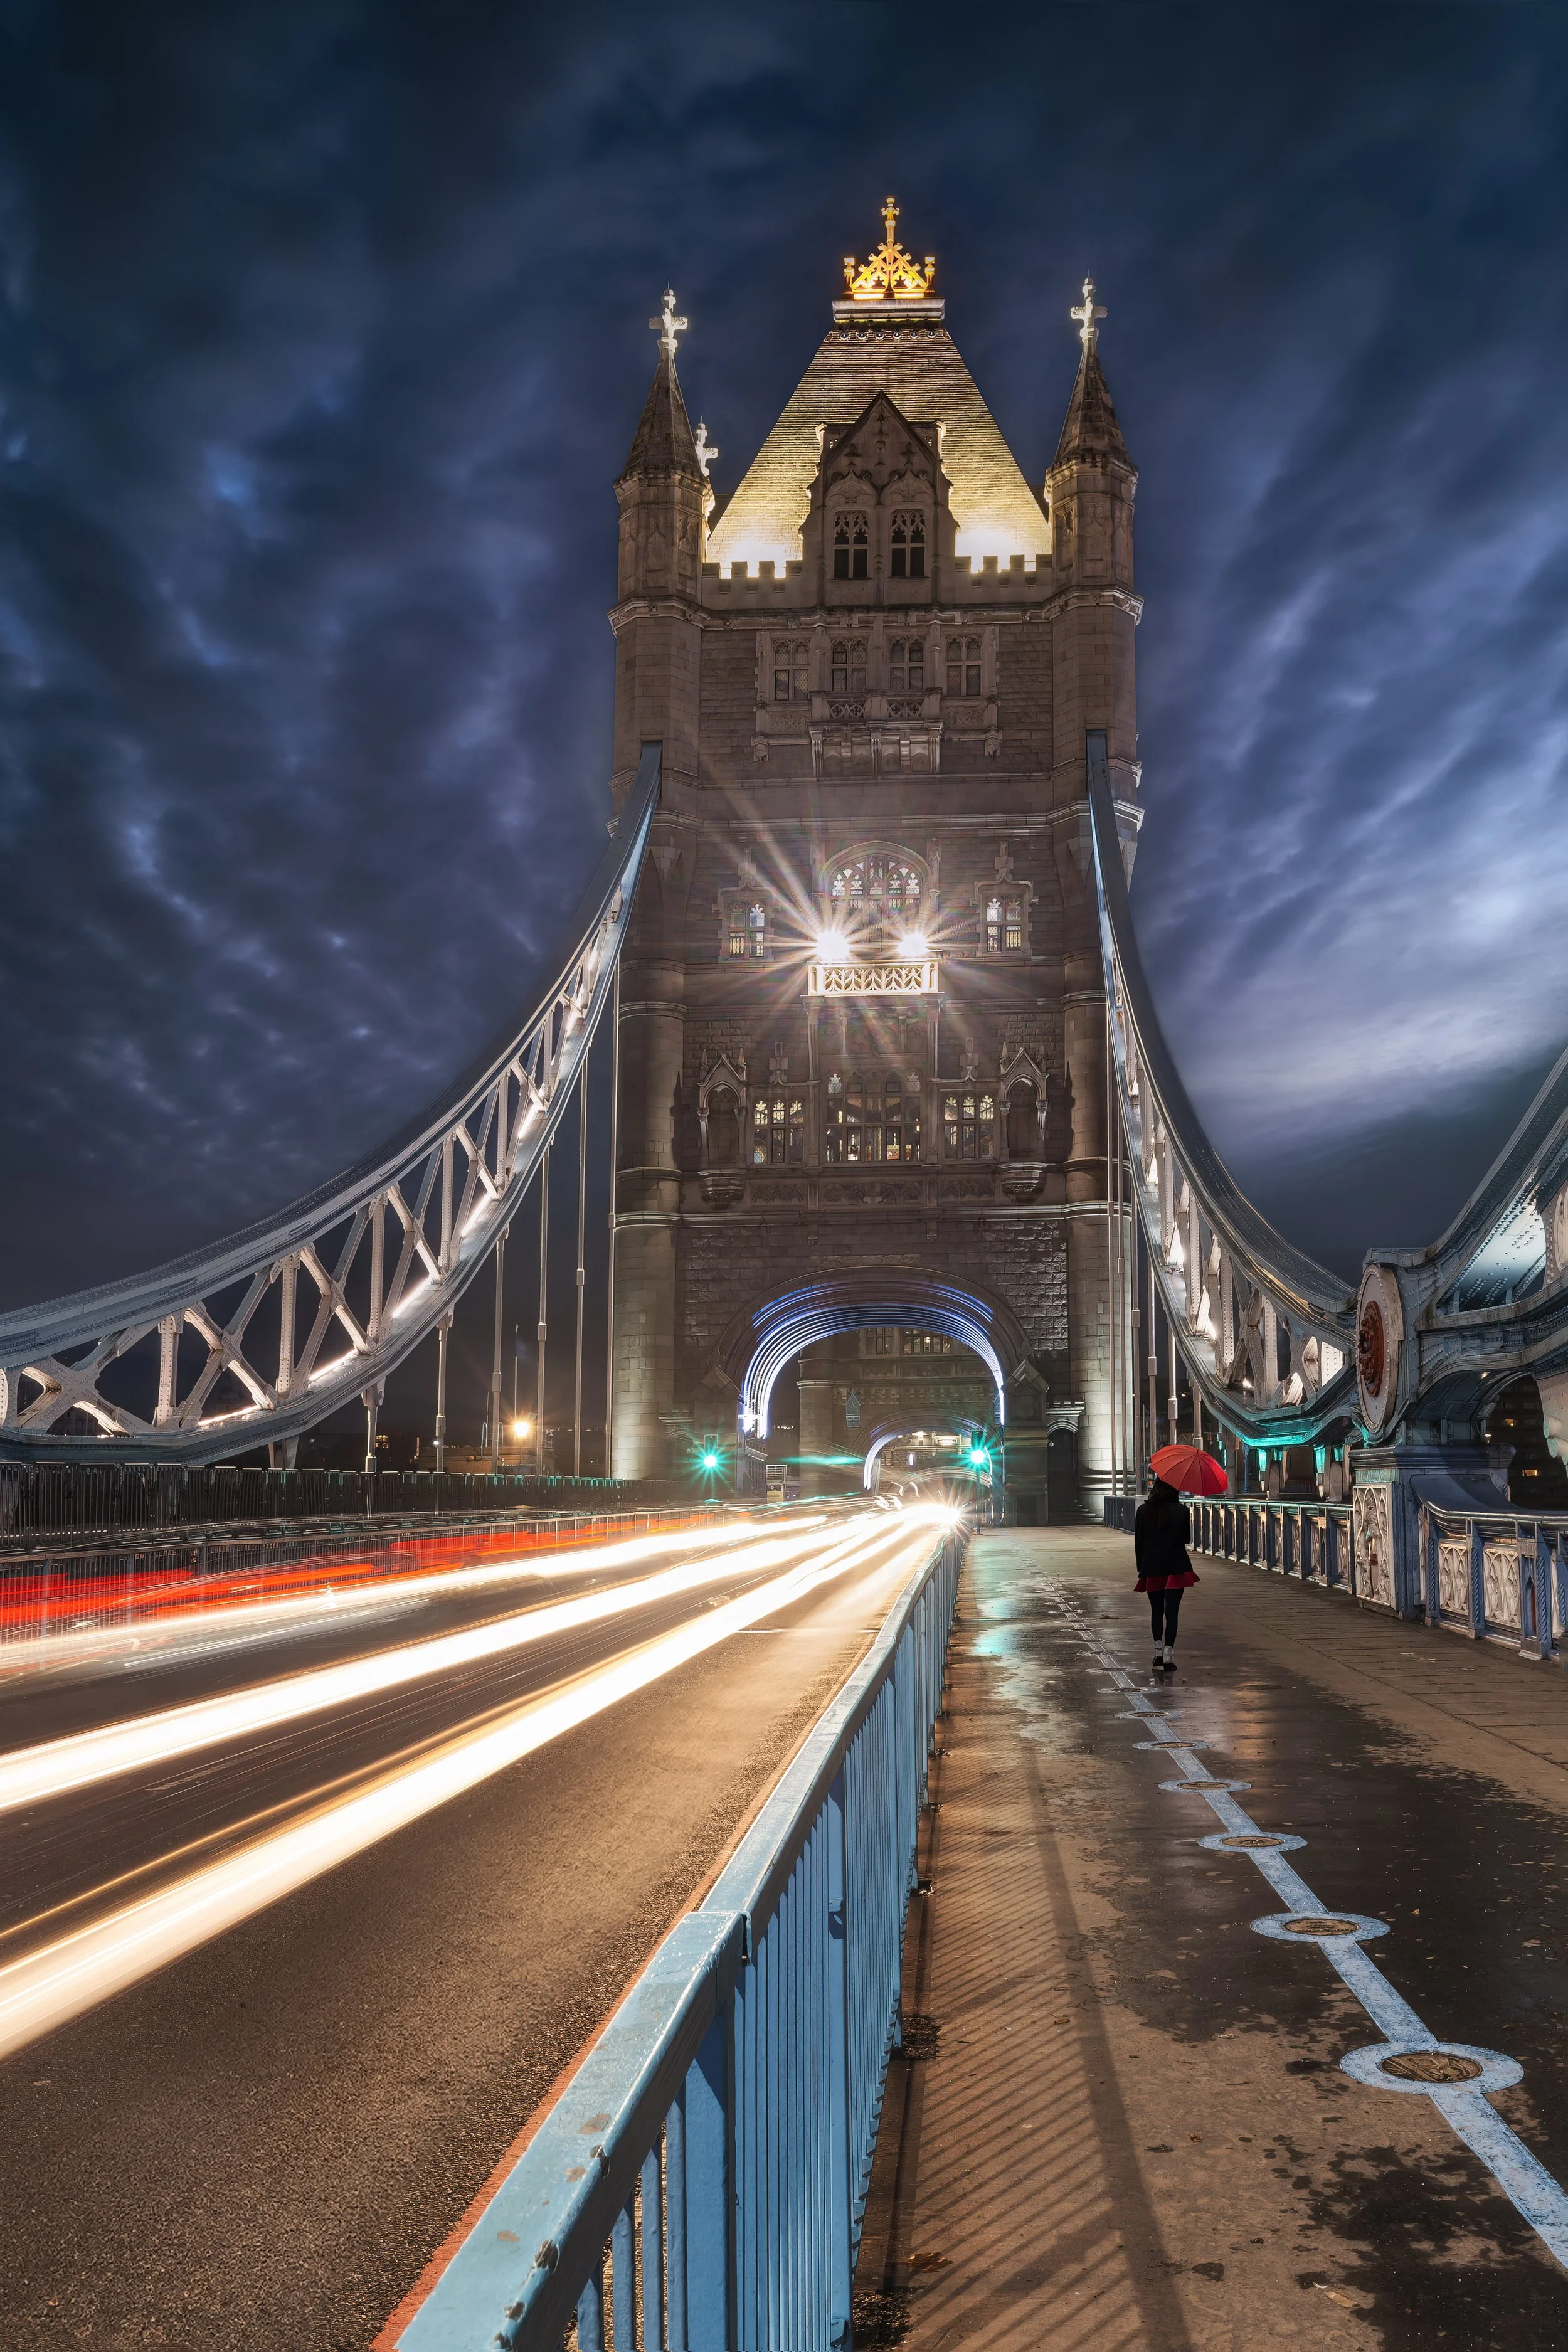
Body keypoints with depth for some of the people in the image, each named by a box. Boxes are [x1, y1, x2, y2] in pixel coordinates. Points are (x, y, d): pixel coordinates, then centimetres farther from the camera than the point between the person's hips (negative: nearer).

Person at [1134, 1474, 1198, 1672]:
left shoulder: (1144, 1510, -3)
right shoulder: (1181, 1510, -5)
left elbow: (1138, 1542, 0)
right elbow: (1187, 1539, 6)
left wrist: (1141, 1568, 9)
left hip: (1152, 1567, 1)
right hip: (1176, 1567, -1)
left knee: (1156, 1611, 16)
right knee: (1171, 1612, 1)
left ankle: (1158, 1652, 8)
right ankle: (1167, 1656, -5)